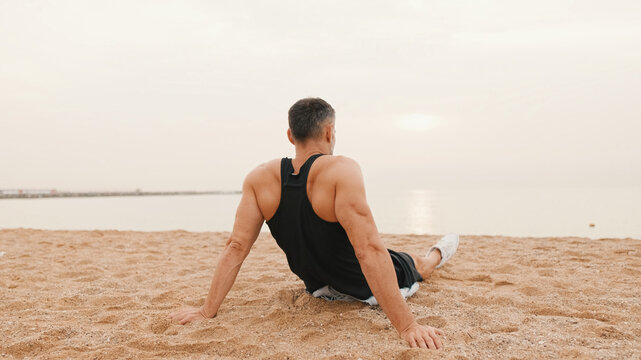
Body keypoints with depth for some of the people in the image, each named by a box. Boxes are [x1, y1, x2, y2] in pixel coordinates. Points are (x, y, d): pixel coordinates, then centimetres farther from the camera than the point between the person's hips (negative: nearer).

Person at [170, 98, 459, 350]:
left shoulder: (259, 179, -18)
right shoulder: (341, 171, -34)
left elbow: (235, 247, -19)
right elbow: (369, 251, -40)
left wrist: (207, 310, -12)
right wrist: (407, 326, -36)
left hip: (319, 287, 3)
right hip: (366, 288, -2)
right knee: (420, 264, 30)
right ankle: (436, 256, 64)